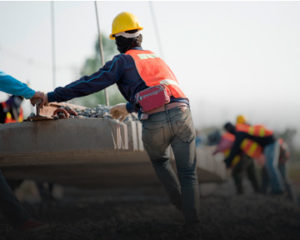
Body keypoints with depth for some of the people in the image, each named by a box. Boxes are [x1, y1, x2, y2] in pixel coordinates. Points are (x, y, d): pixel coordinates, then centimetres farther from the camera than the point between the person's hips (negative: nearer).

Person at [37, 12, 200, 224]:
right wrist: (129, 107, 57)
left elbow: (90, 84, 4)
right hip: (181, 113, 3)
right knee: (188, 174, 12)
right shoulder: (156, 58, 30)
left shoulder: (123, 61, 11)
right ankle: (192, 222, 5)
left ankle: (180, 202, 22)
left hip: (154, 122, -3)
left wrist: (52, 97, 7)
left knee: (159, 160, 30)